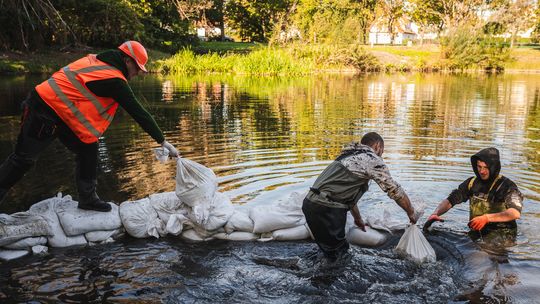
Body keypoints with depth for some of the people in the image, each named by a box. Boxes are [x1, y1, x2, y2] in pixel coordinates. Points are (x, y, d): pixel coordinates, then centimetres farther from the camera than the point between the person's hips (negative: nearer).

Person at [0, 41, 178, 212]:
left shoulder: (94, 60, 7)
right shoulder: (115, 81, -17)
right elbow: (138, 113, -15)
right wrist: (162, 141, -10)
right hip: (45, 113, -9)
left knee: (88, 150, 7)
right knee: (23, 159, 1)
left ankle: (88, 199, 14)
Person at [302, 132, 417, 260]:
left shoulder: (350, 156, 26)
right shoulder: (373, 160, 0)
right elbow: (395, 191, 1)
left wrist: (357, 218, 41)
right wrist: (411, 213, 16)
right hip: (326, 210, -9)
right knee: (338, 256, 1)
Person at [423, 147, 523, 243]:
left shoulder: (506, 186, -9)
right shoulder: (472, 183, 6)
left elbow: (516, 213, -24)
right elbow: (450, 200, 4)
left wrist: (487, 218, -35)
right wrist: (435, 214, -16)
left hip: (502, 234, -4)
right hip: (476, 232, 4)